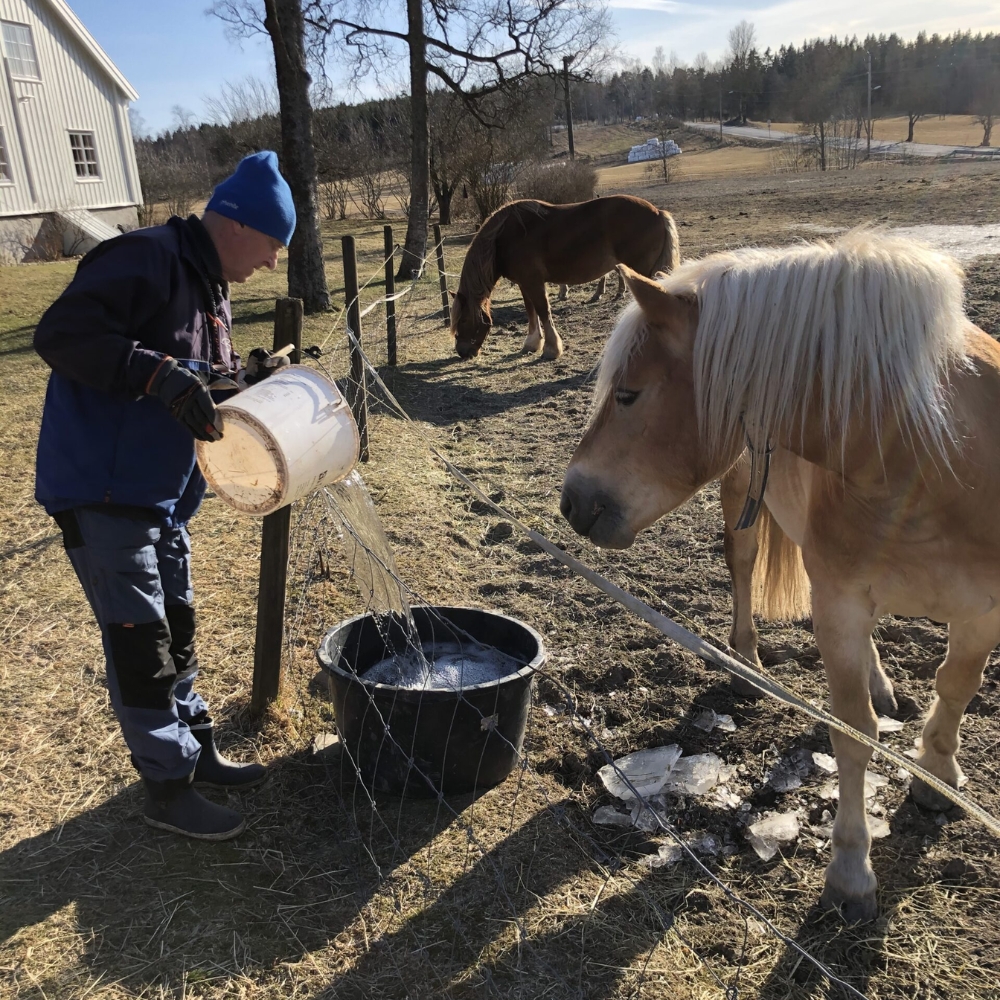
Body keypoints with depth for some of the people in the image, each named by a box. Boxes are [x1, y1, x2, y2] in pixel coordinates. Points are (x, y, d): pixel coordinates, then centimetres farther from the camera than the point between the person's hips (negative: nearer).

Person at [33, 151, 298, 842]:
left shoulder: (211, 286, 13)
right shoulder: (147, 260, -18)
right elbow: (60, 334, -27)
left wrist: (247, 376, 1)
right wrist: (161, 374, -34)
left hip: (163, 493, 10)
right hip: (101, 492, -10)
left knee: (177, 626, 17)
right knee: (139, 641, -1)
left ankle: (197, 750, 32)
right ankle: (168, 787, 13)